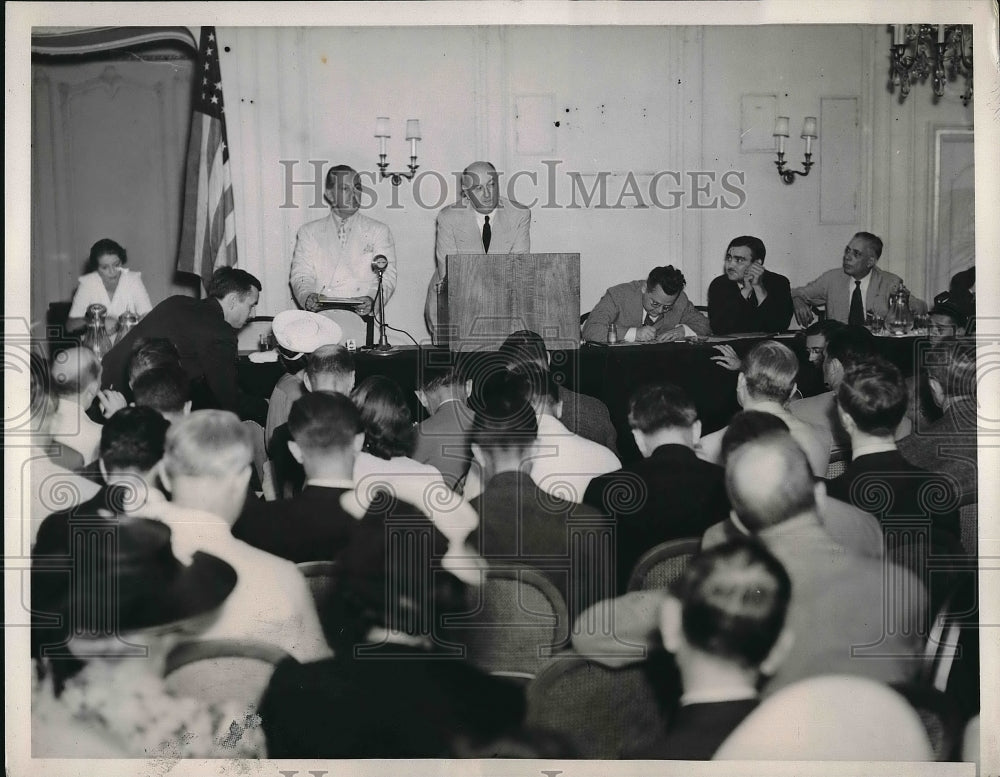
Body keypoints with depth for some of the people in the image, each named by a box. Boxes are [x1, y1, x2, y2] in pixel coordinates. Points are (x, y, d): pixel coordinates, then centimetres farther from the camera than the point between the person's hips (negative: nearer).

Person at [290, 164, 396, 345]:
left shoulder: (378, 231, 15)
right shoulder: (308, 232, 18)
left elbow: (387, 277, 7)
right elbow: (300, 275, 10)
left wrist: (372, 300, -14)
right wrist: (307, 296, -13)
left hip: (358, 316, 0)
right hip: (319, 315, 1)